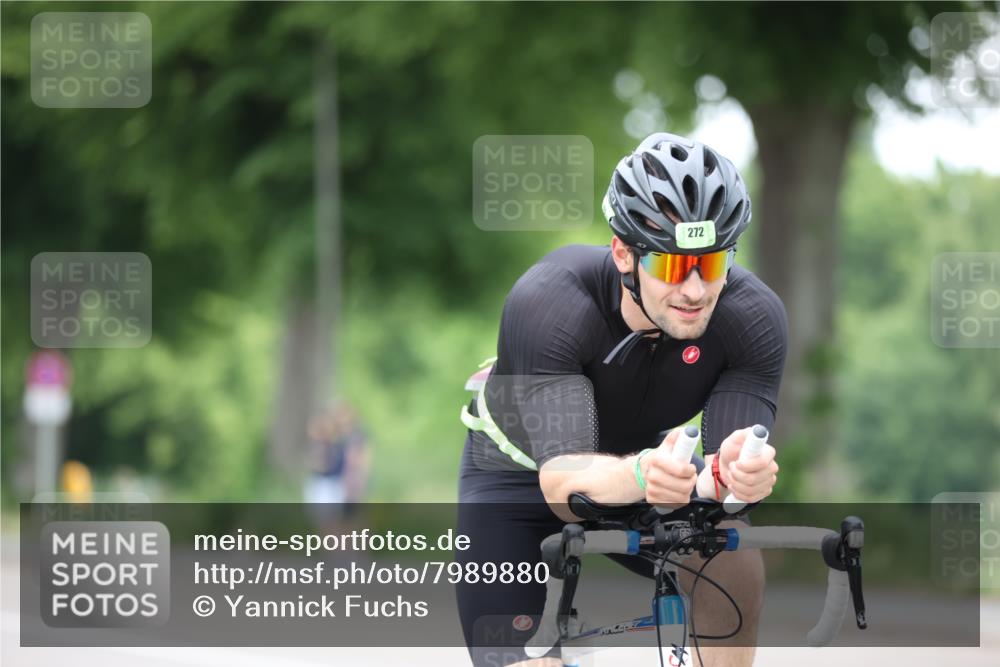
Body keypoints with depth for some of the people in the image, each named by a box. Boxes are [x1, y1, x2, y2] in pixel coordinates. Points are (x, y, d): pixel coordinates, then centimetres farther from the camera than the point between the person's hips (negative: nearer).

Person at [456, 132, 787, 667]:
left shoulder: (754, 317, -28)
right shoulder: (547, 303, -36)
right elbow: (563, 483, -44)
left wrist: (731, 473, -57)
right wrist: (640, 475, -66)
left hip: (640, 461, 2)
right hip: (520, 478, -2)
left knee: (736, 568, -29)